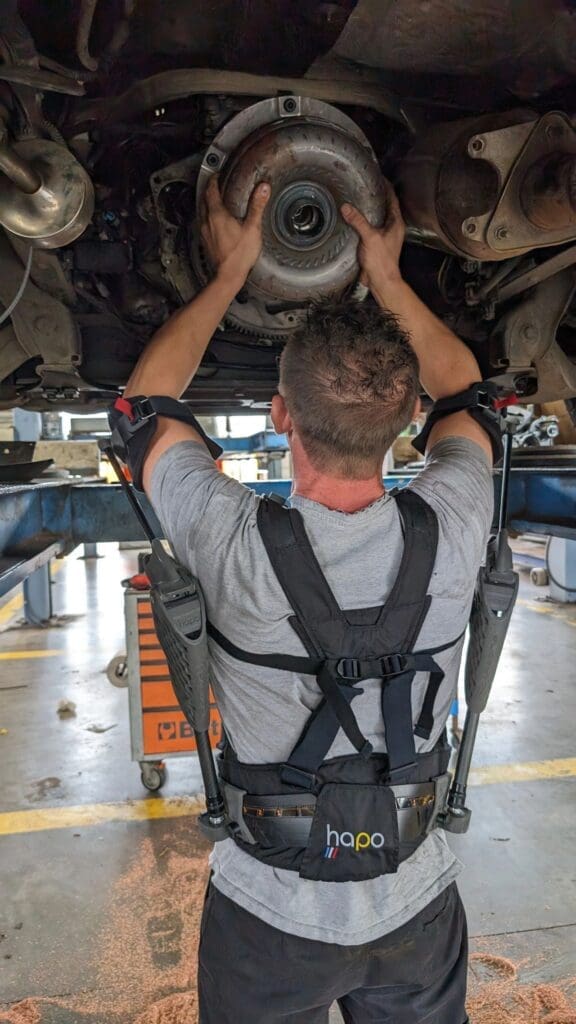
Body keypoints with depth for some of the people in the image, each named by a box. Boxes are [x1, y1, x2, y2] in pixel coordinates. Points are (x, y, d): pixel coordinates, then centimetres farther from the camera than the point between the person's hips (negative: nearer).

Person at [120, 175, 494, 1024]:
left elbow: (146, 400, -9)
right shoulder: (452, 532, -23)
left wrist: (232, 271, -3)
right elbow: (465, 393, 1)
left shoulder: (238, 547, -30)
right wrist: (385, 278, 1)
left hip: (270, 918, -2)